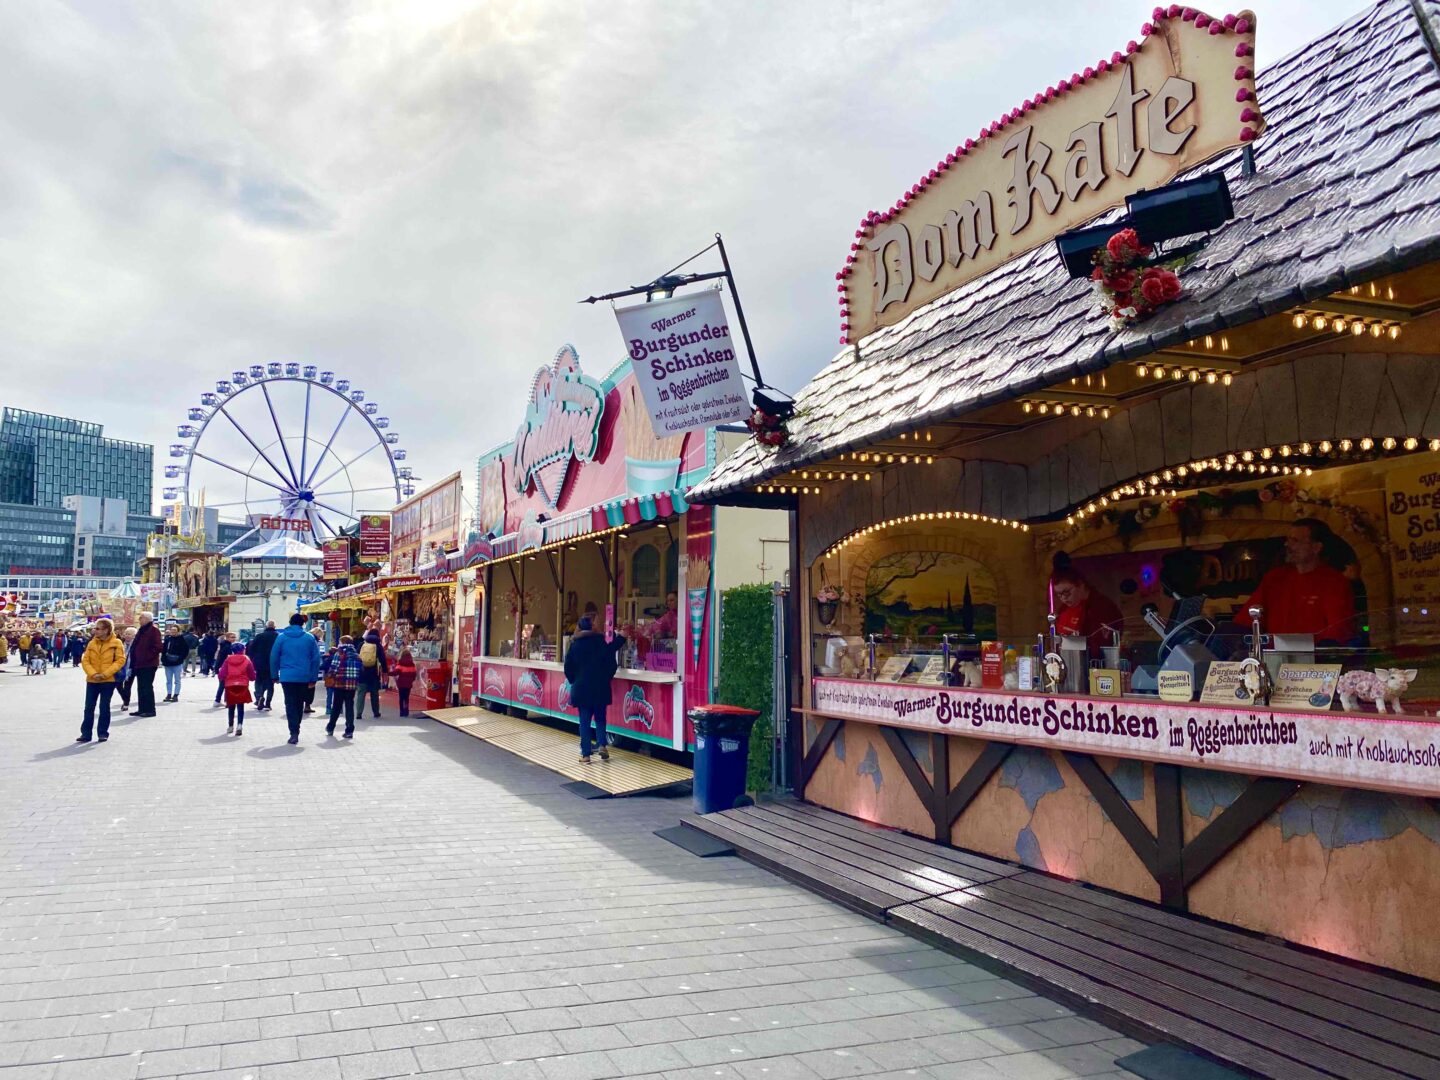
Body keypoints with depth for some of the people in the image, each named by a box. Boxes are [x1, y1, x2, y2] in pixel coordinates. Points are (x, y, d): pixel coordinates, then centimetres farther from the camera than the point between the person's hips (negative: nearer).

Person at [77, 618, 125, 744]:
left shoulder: (116, 643, -4)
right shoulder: (92, 643, 5)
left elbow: (120, 660, -9)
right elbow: (85, 660, 3)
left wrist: (105, 674, -16)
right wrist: (93, 673, -14)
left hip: (108, 681, -3)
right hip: (92, 680, 3)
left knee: (104, 707, 3)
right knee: (89, 707, 4)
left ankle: (103, 733, 12)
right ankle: (86, 733, 11)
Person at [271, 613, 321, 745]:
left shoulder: (281, 637, 1)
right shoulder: (309, 638, 2)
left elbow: (274, 657, 1)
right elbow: (316, 659, 1)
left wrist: (274, 675, 9)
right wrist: (313, 678, 7)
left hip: (287, 677, -1)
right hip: (304, 677, 1)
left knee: (290, 704, 1)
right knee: (299, 704, 15)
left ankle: (294, 733, -9)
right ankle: (296, 730, 24)